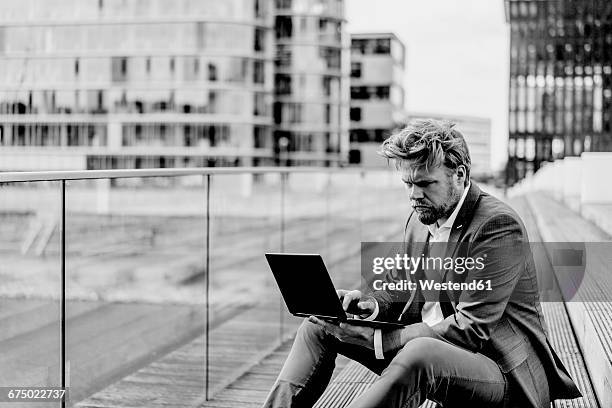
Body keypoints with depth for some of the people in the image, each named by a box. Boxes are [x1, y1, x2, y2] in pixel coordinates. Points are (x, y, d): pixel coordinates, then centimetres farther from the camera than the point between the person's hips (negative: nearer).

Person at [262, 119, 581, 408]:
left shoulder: (498, 226, -19)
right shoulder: (420, 218, 7)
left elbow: (471, 328, -24)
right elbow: (397, 288, 16)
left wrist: (379, 340, -25)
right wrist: (372, 304, -9)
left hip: (503, 372, -8)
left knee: (421, 353, -40)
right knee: (320, 323, 4)